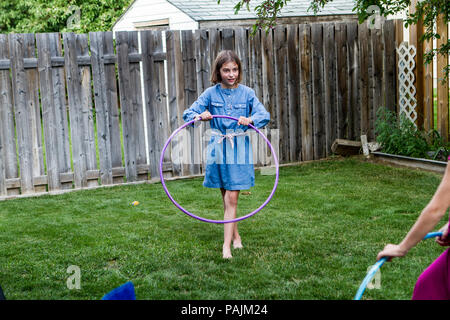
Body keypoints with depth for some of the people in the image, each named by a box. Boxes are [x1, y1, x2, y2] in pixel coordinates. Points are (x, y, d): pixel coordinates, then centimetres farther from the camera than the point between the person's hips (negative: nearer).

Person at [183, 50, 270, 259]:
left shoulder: (247, 93, 0)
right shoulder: (210, 93, 2)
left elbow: (264, 115, -10)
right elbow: (188, 114, -3)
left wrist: (251, 119, -31)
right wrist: (200, 116, -25)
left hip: (239, 148, -2)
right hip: (218, 147, 2)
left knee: (231, 197, -7)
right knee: (226, 197, 11)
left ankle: (227, 245, -7)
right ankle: (235, 236, 30)